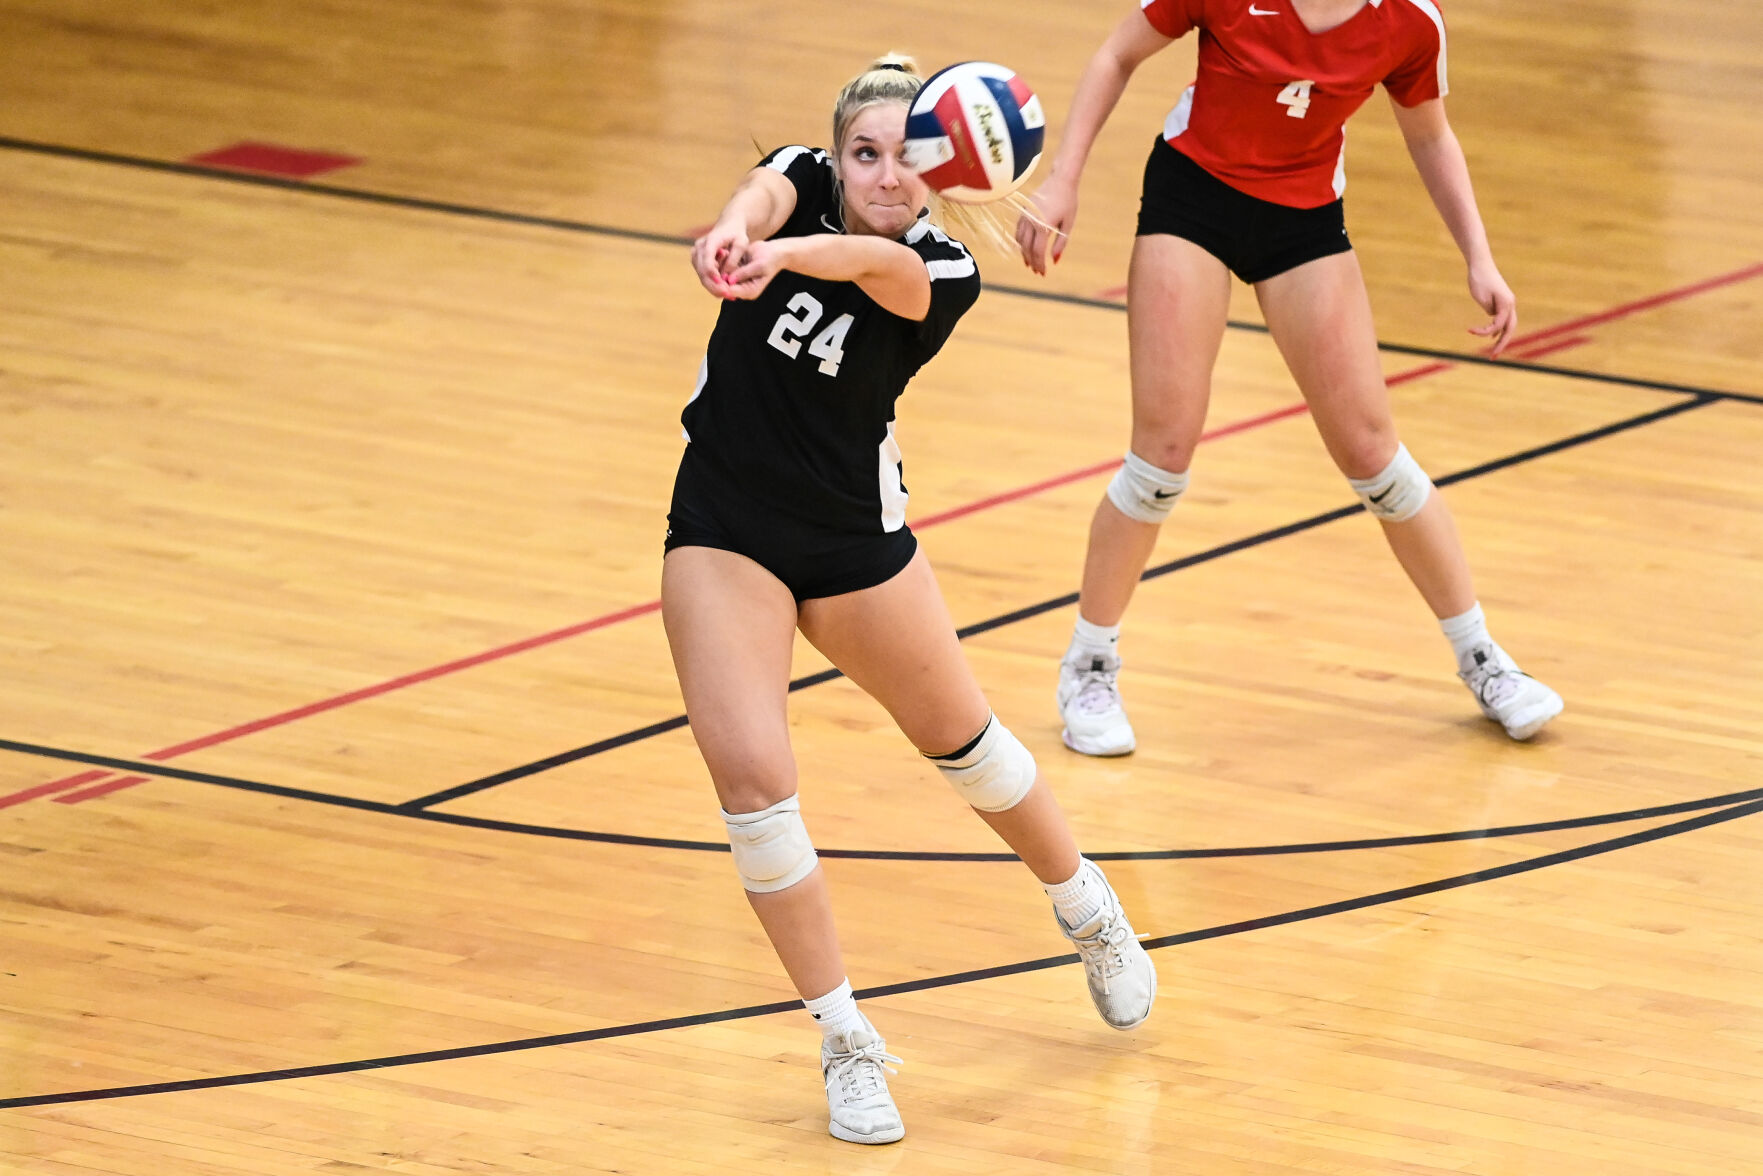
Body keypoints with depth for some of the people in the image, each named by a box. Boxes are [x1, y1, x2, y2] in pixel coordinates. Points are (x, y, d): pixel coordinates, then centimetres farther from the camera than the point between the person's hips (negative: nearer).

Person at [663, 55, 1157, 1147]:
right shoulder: (803, 180, -9)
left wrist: (788, 255, -63)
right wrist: (734, 231, -60)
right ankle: (849, 1045, -1)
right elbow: (766, 194, -34)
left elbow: (880, 264, -40)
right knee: (751, 776, -13)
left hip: (857, 541, 0)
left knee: (960, 738, 18)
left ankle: (1092, 913, 47)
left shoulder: (945, 271, -16)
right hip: (724, 534, 0)